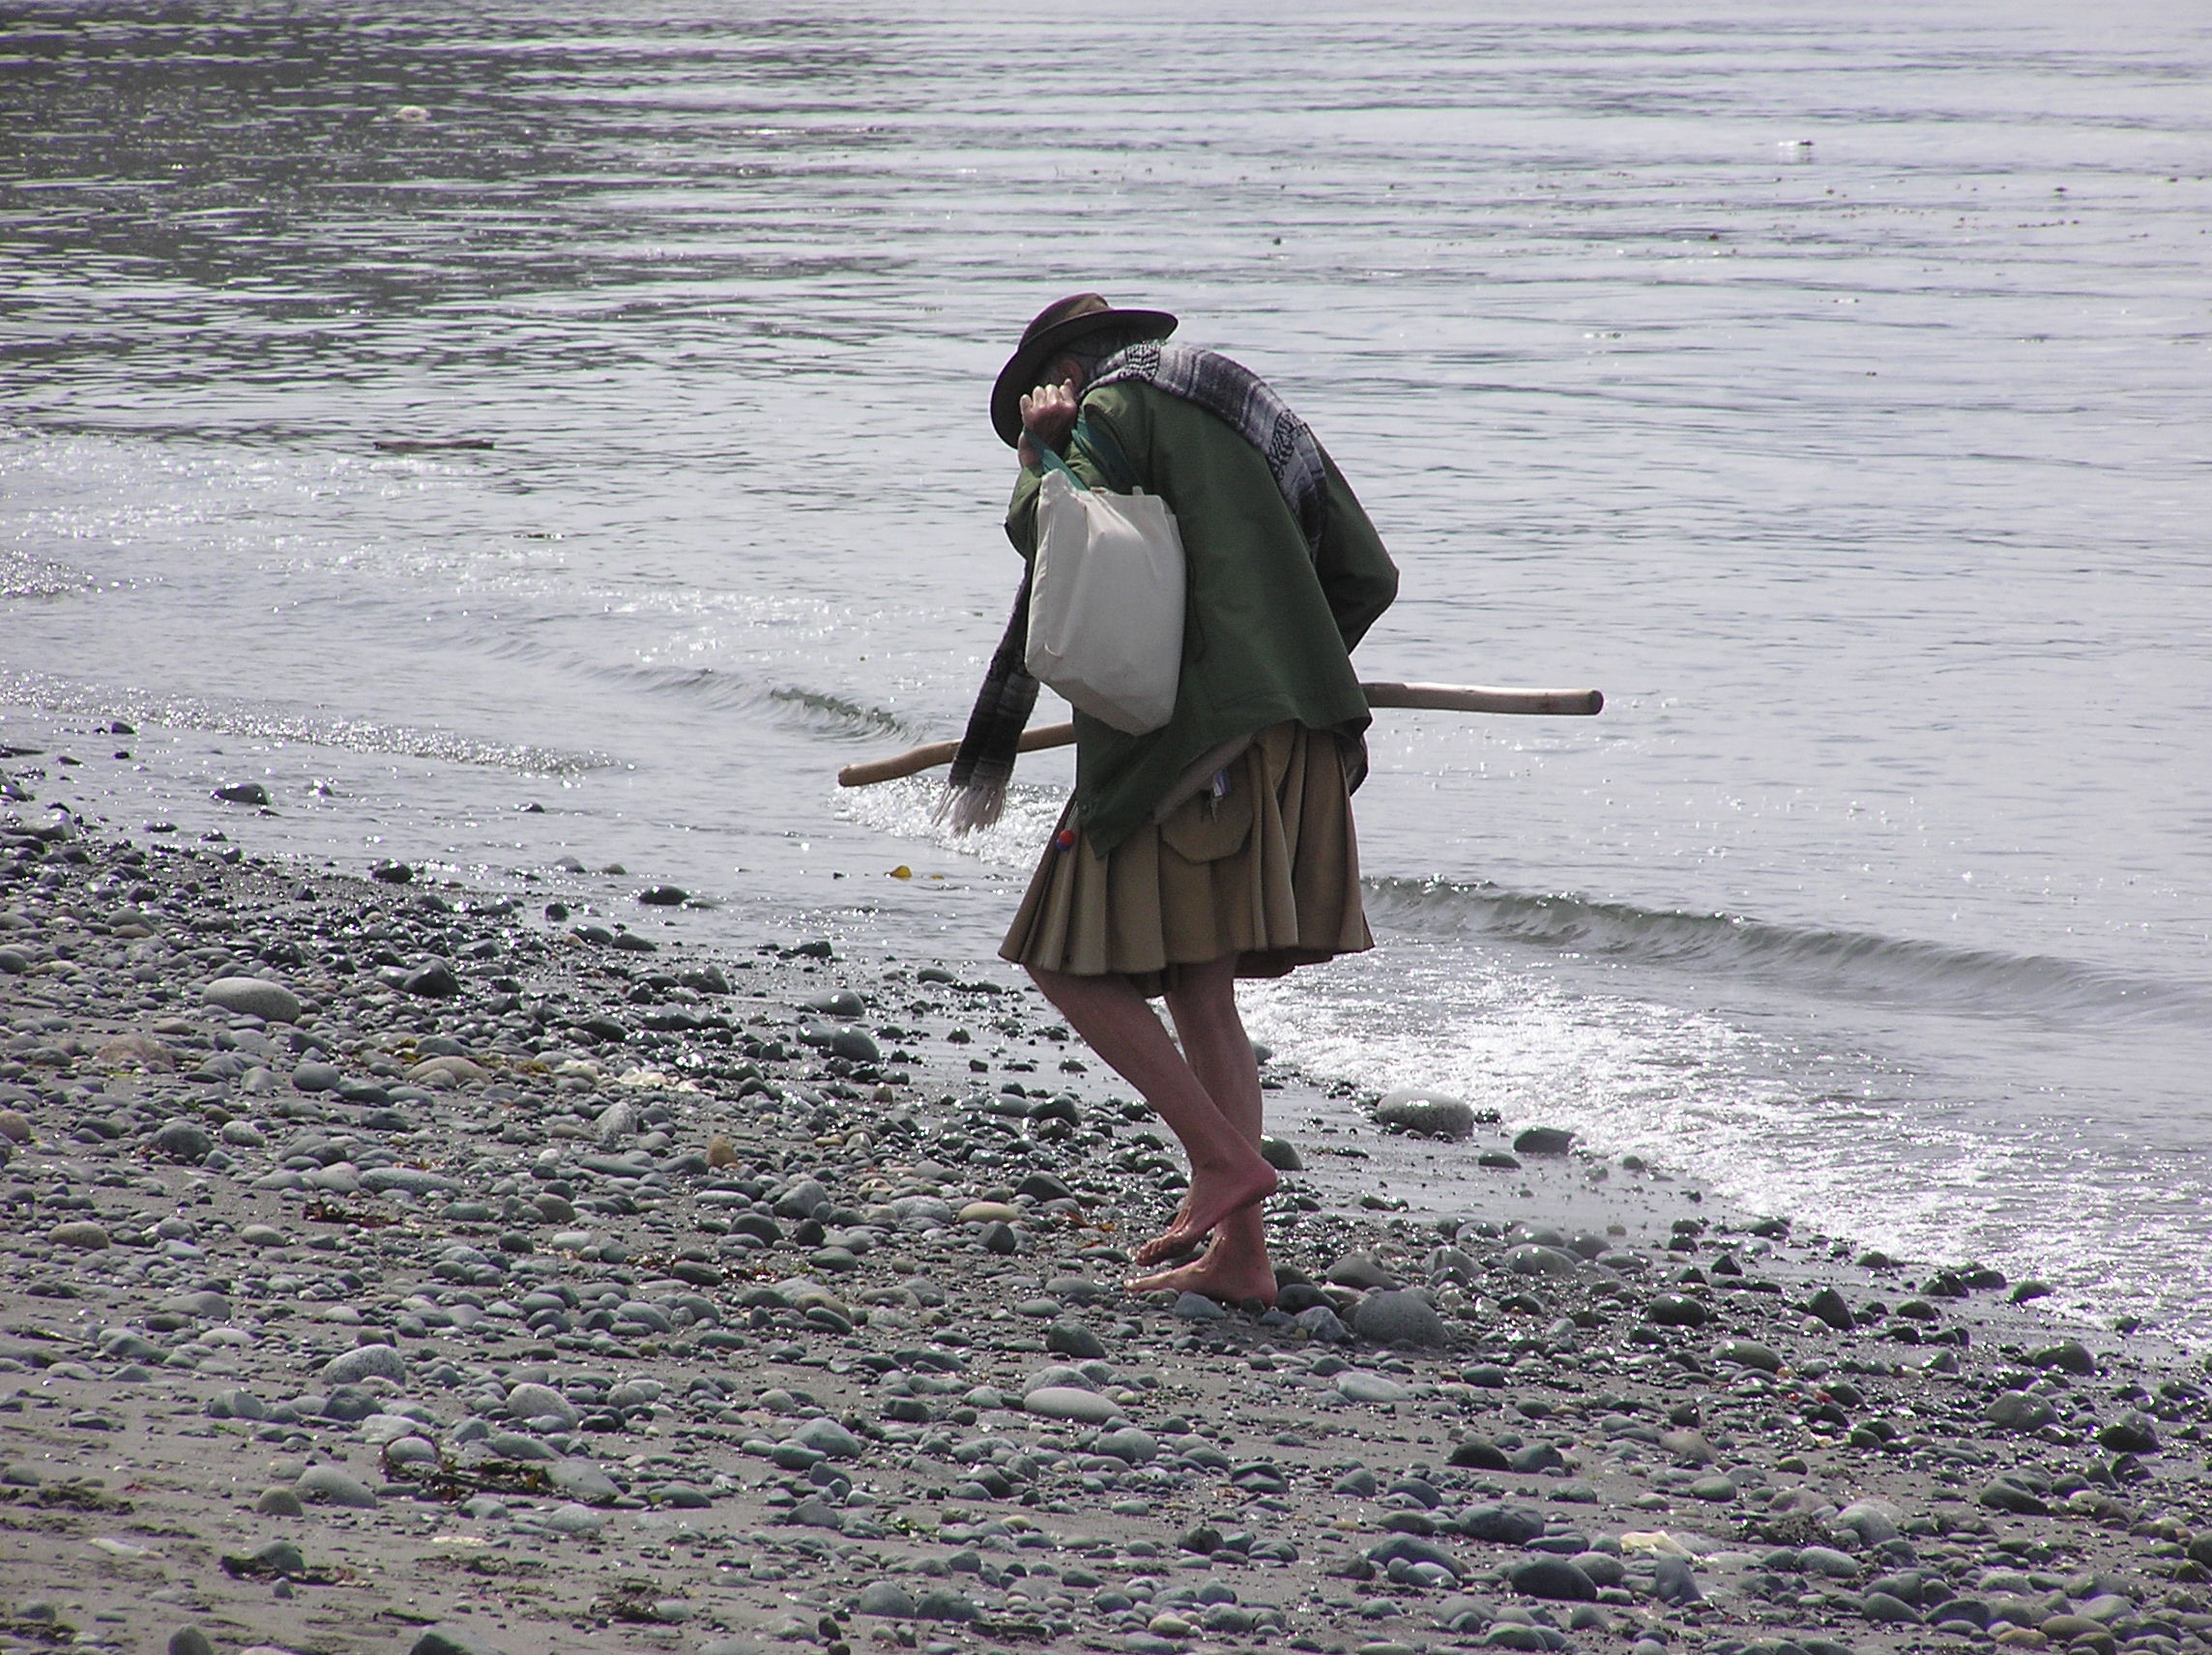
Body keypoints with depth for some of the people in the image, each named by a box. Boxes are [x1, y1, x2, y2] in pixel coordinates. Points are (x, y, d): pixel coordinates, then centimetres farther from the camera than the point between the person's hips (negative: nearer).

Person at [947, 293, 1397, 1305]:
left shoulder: (1120, 406, 2)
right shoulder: (1257, 422, 23)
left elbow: (1049, 538, -13)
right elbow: (1367, 577, 19)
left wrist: (1039, 447, 6)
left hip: (1189, 745, -8)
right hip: (1299, 746, 8)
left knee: (1069, 960, 0)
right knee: (1199, 995, 13)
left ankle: (1222, 1159, -10)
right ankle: (1240, 1253, 9)